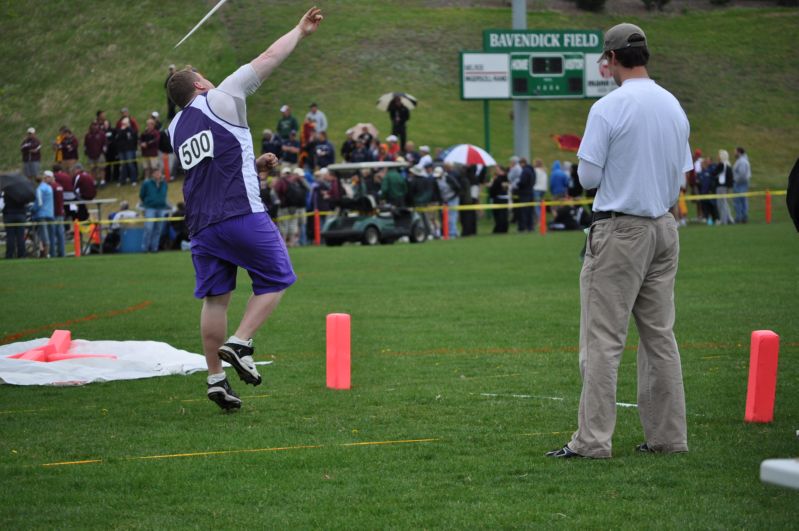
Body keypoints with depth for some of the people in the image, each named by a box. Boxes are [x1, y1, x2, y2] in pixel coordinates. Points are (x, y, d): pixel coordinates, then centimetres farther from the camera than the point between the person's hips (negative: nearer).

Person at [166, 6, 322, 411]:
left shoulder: (176, 129, 18)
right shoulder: (220, 100, 1)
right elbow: (268, 59, 5)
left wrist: (254, 163, 28)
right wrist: (300, 30, 16)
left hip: (200, 223, 6)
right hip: (241, 214, -6)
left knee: (214, 297, 8)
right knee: (275, 279, 7)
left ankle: (215, 377, 4)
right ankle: (239, 343, -8)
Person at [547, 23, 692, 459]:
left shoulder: (608, 108, -13)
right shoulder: (674, 107, 8)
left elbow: (588, 177, -11)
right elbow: (681, 177, 13)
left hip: (619, 231, -6)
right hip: (664, 228, 7)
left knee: (602, 340, -5)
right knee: (660, 336, 11)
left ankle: (593, 440, -7)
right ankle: (668, 436, 12)